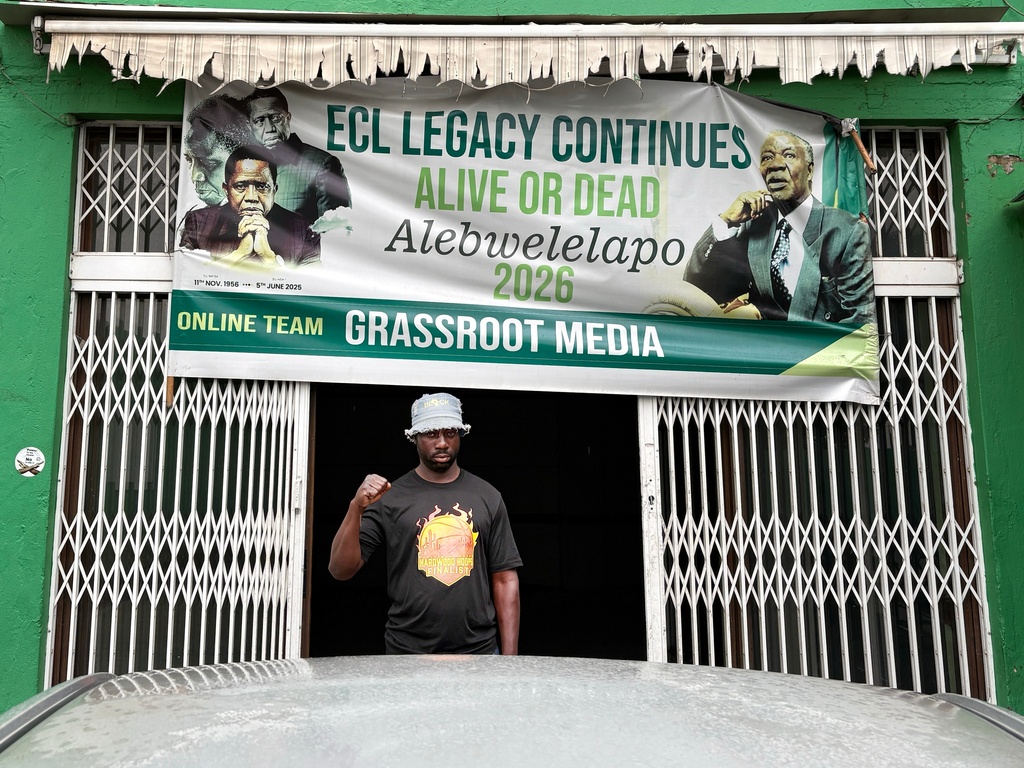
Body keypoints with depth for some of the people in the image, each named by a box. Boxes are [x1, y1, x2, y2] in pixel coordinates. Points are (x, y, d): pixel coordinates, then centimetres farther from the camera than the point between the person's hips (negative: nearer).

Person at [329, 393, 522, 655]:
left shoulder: (488, 497, 6)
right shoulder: (390, 497, -1)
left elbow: (505, 579, 5)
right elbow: (341, 569, -6)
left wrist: (510, 655, -1)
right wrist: (356, 508, -21)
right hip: (408, 653, -1)